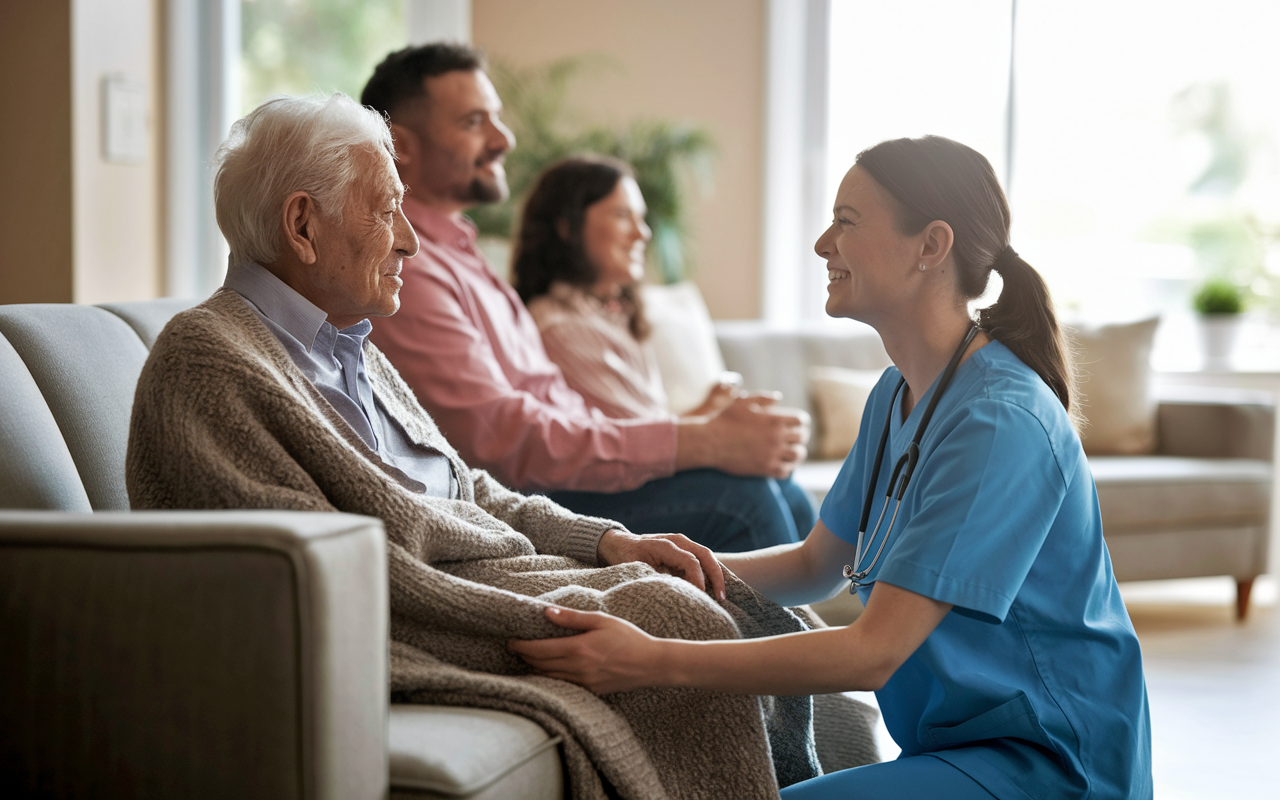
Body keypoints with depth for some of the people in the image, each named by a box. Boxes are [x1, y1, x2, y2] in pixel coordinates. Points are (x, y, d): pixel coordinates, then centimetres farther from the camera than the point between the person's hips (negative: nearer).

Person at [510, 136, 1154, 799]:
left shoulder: (1001, 423, -23)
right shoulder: (899, 394, 8)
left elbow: (872, 652, -26)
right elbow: (817, 565, 15)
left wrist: (654, 661, -29)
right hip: (955, 744, 8)